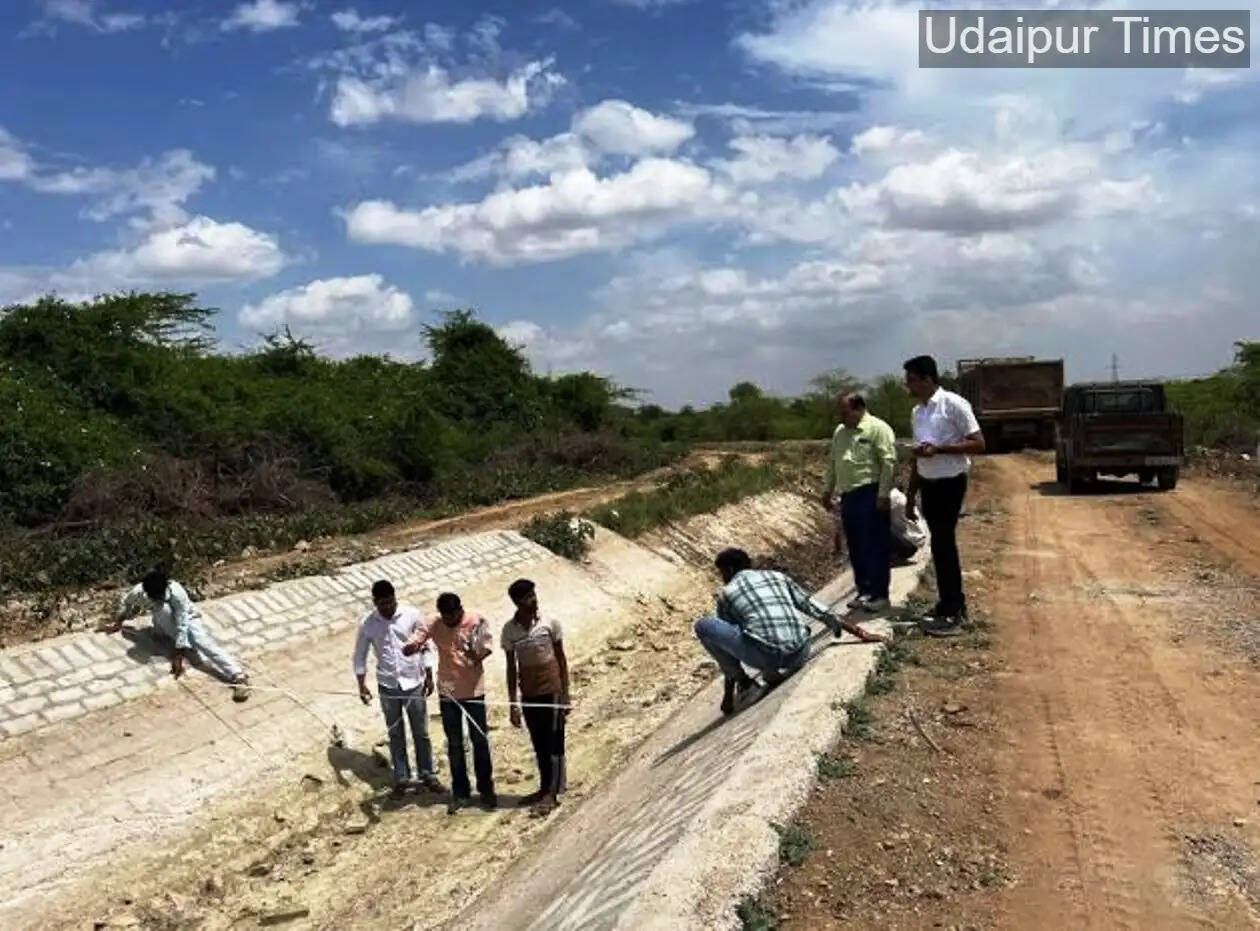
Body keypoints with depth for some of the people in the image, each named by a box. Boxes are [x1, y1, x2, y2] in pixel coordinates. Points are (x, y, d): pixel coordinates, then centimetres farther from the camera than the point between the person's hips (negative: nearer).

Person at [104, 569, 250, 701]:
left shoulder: (177, 593, -35)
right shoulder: (139, 592, -23)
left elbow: (182, 624, -36)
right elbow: (126, 602, 4)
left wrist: (178, 655, -39)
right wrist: (118, 622, 14)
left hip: (186, 618, -3)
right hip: (165, 624, 3)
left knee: (201, 640, -33)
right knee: (163, 608, -34)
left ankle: (238, 677, -51)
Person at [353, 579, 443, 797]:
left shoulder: (412, 615, -11)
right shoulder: (368, 625, -9)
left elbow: (426, 646, -2)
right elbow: (360, 656, 3)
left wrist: (429, 676, -5)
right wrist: (362, 685, -4)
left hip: (414, 683, 0)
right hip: (388, 687, 1)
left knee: (421, 732, 10)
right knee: (396, 735, 13)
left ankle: (428, 775, 24)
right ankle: (401, 778, 27)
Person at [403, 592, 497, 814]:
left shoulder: (477, 622, -13)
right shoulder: (433, 626, -9)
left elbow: (486, 649, -18)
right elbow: (408, 648, -15)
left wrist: (477, 653, -42)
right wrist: (412, 646, -39)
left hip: (474, 690, -2)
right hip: (448, 692, 2)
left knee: (479, 740, 8)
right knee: (454, 744, 11)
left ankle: (486, 789, 21)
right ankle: (460, 792, 24)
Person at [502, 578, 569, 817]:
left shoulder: (550, 623, -8)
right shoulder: (509, 630, -3)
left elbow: (561, 659, -1)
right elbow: (512, 667, 3)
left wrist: (565, 695, -4)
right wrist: (512, 703, 2)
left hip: (552, 691, -2)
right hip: (528, 695, 2)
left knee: (554, 744, 3)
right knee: (539, 745, 13)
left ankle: (552, 793, 10)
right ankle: (544, 788, 26)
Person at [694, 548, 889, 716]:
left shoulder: (727, 594, 16)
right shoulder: (778, 576, 24)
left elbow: (726, 635, 22)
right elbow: (818, 609, 21)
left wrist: (728, 695, 30)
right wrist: (862, 634, 25)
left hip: (766, 655, -5)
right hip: (800, 654, 5)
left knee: (703, 625, 10)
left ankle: (744, 683, 12)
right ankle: (772, 672, 19)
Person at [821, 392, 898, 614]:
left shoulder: (878, 429, -9)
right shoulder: (840, 432, 15)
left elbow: (888, 463, -15)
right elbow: (832, 463, 22)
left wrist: (883, 495, -19)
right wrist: (827, 490, 19)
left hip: (870, 495, -8)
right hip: (848, 495, 8)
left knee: (875, 547, -2)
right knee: (856, 548, 12)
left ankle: (879, 595, 5)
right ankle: (864, 591, 21)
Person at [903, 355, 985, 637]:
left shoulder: (953, 404, -12)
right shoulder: (917, 412, 11)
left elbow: (978, 444, -14)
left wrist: (938, 448, -23)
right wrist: (910, 496, 17)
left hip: (949, 483, -7)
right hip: (928, 484, 8)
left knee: (943, 545, -7)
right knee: (943, 544, 13)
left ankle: (951, 613, 0)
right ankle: (955, 604, 23)